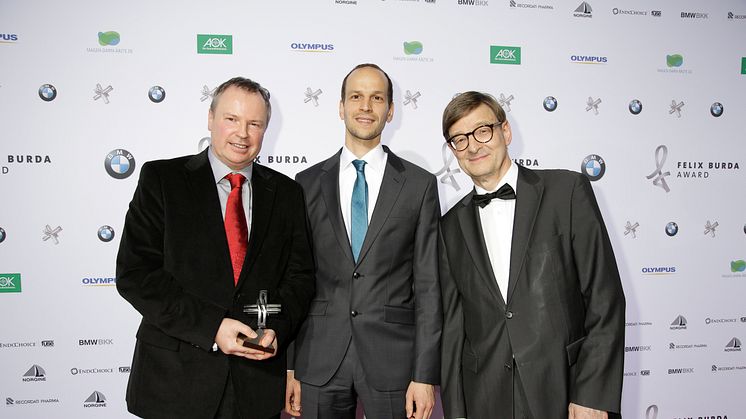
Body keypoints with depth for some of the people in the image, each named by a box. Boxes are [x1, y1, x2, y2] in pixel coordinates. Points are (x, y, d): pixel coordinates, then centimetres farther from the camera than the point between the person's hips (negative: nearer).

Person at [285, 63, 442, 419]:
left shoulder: (419, 184, 0)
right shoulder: (308, 183, 4)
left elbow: (427, 285, -2)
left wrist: (425, 375, -6)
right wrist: (288, 367, 3)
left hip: (392, 359, -1)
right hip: (319, 361, 1)